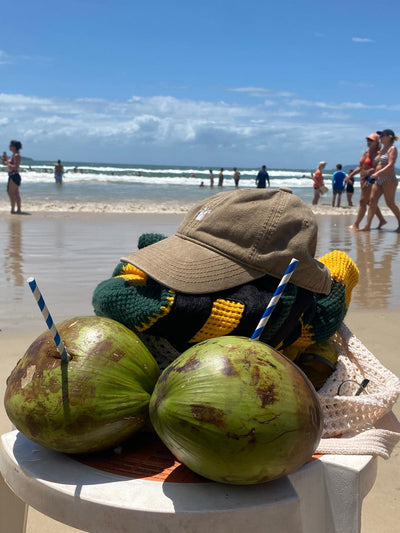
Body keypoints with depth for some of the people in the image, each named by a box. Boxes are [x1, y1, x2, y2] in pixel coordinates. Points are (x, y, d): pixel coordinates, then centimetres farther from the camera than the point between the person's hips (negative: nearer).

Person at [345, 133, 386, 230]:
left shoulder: (377, 153, -11)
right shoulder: (366, 152, 14)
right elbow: (360, 167, 20)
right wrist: (350, 176, 17)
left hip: (371, 179, -9)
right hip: (363, 179, 9)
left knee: (363, 201, -10)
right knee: (369, 202, 15)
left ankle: (356, 225, -8)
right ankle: (382, 220, 26)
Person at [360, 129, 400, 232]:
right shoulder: (381, 149, 17)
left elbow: (390, 165, -17)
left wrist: (377, 173, -25)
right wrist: (372, 174, 13)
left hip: (389, 179, -8)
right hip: (378, 180, 8)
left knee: (390, 203, -2)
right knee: (372, 201, -1)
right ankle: (367, 226, -3)